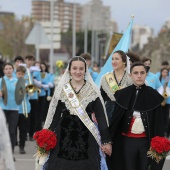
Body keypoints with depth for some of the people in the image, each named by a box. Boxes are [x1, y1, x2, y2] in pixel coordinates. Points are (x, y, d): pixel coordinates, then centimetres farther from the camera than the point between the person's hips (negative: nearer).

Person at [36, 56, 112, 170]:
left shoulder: (93, 91, 1)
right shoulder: (61, 90, 4)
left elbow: (101, 117, 0)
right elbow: (55, 115, 6)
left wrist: (106, 141, -3)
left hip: (86, 139, -1)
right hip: (63, 138, 1)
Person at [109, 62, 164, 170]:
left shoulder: (154, 96, -1)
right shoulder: (123, 94, 1)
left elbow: (158, 122, -1)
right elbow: (115, 119, 3)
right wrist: (109, 140, -4)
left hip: (146, 141, -1)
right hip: (128, 140, 1)